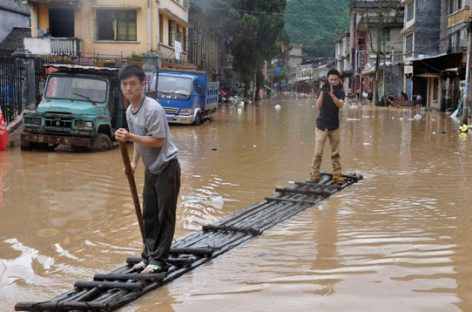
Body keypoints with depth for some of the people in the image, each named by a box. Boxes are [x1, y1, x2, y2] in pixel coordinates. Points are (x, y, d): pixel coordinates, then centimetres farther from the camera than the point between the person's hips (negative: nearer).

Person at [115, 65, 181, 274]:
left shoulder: (153, 109, -22)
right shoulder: (130, 111, 6)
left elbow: (158, 141, -24)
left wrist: (130, 137, -28)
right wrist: (133, 162, 7)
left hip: (166, 167, -9)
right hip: (150, 168, 9)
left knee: (164, 216, -2)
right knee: (148, 215, 13)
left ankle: (158, 260, 3)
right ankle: (148, 256, 22)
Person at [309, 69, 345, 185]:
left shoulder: (340, 92, 0)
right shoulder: (323, 90, -1)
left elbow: (340, 104, -20)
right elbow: (318, 106, -13)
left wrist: (332, 95, -34)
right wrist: (322, 93, -25)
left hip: (334, 127, 1)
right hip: (321, 126, -1)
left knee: (335, 153, 5)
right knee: (318, 153, -3)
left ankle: (337, 175, 10)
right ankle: (314, 174, 4)